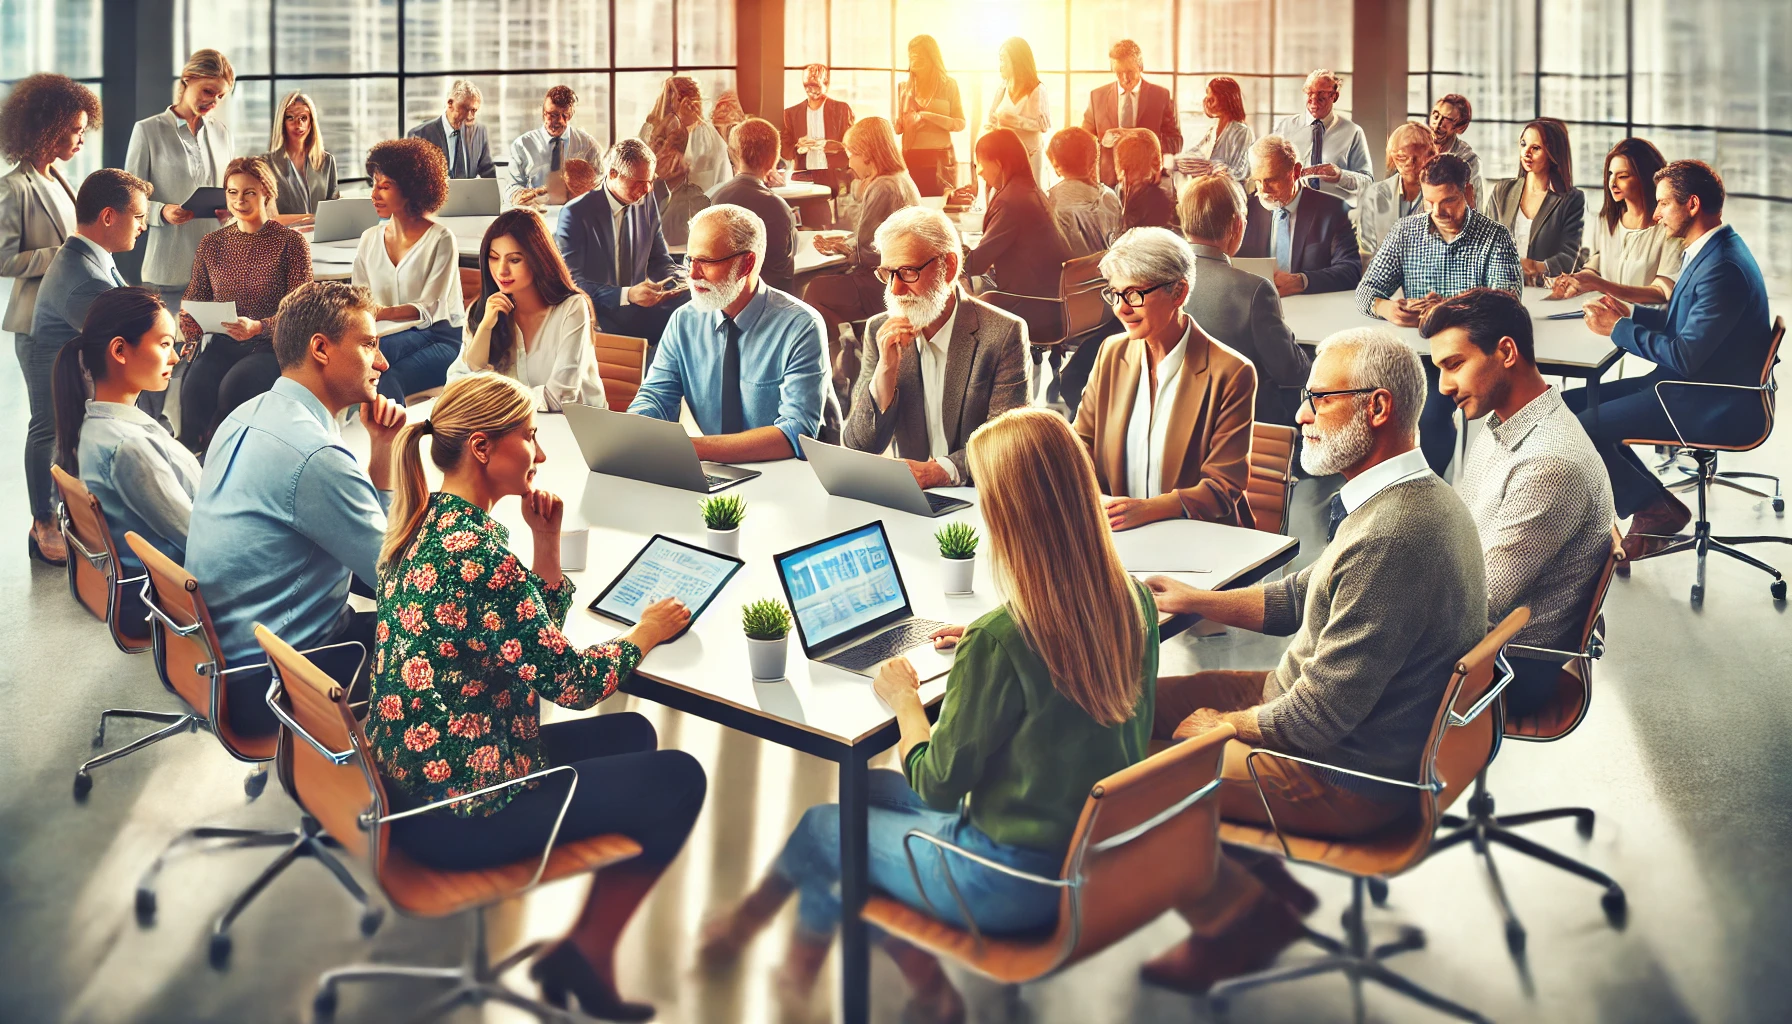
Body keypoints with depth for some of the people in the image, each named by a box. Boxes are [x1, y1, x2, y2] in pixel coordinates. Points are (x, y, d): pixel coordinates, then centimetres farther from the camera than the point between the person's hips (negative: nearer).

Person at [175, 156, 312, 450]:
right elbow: (195, 298, 17)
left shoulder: (291, 242, 0)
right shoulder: (211, 244, 13)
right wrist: (190, 330, -7)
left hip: (271, 348, -3)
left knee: (234, 385, -33)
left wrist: (258, 327, -24)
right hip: (223, 345, 3)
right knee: (194, 387, -29)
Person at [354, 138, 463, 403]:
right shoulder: (370, 239, 13)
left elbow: (431, 308, -14)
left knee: (389, 380, -36)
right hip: (389, 336, 5)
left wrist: (385, 312, -31)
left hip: (438, 339, -5)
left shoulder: (440, 239, -6)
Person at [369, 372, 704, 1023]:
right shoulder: (476, 550, -24)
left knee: (631, 734, 23)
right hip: (458, 812, -10)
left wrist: (546, 543, 1)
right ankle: (588, 954, 16)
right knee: (679, 778, 4)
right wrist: (646, 633, -2)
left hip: (408, 778, 10)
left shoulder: (427, 523, 6)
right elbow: (570, 682, -19)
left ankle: (588, 951, 23)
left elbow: (532, 638, 13)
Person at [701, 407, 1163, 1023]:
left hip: (1018, 884, -7)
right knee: (869, 790, 20)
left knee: (822, 825, 14)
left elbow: (938, 786, -16)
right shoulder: (1135, 604, -7)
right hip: (1103, 852, 7)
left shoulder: (1000, 642, -28)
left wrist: (905, 699, 0)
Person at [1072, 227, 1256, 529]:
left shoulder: (1231, 373, -9)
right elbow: (1082, 444, 11)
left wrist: (1146, 509, -28)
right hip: (1120, 537, 4)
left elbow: (1223, 488, -11)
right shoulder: (1112, 354, 8)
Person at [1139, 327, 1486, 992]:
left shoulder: (1391, 539, -31)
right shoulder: (1415, 499, 3)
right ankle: (1260, 885, 21)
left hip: (1349, 775, -10)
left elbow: (1317, 719, -27)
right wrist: (1195, 601, 12)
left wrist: (1225, 725, -9)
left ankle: (1242, 918, 15)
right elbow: (1303, 598, 17)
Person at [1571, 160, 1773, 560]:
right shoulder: (1712, 250, 9)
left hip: (1715, 406, -11)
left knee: (1582, 429, -18)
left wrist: (1618, 328, -14)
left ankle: (1658, 510, 3)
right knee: (1571, 403, 6)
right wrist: (1629, 314, 5)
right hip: (1694, 384, 11)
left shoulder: (1723, 267, -24)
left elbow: (1685, 356, -26)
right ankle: (1651, 501, 9)